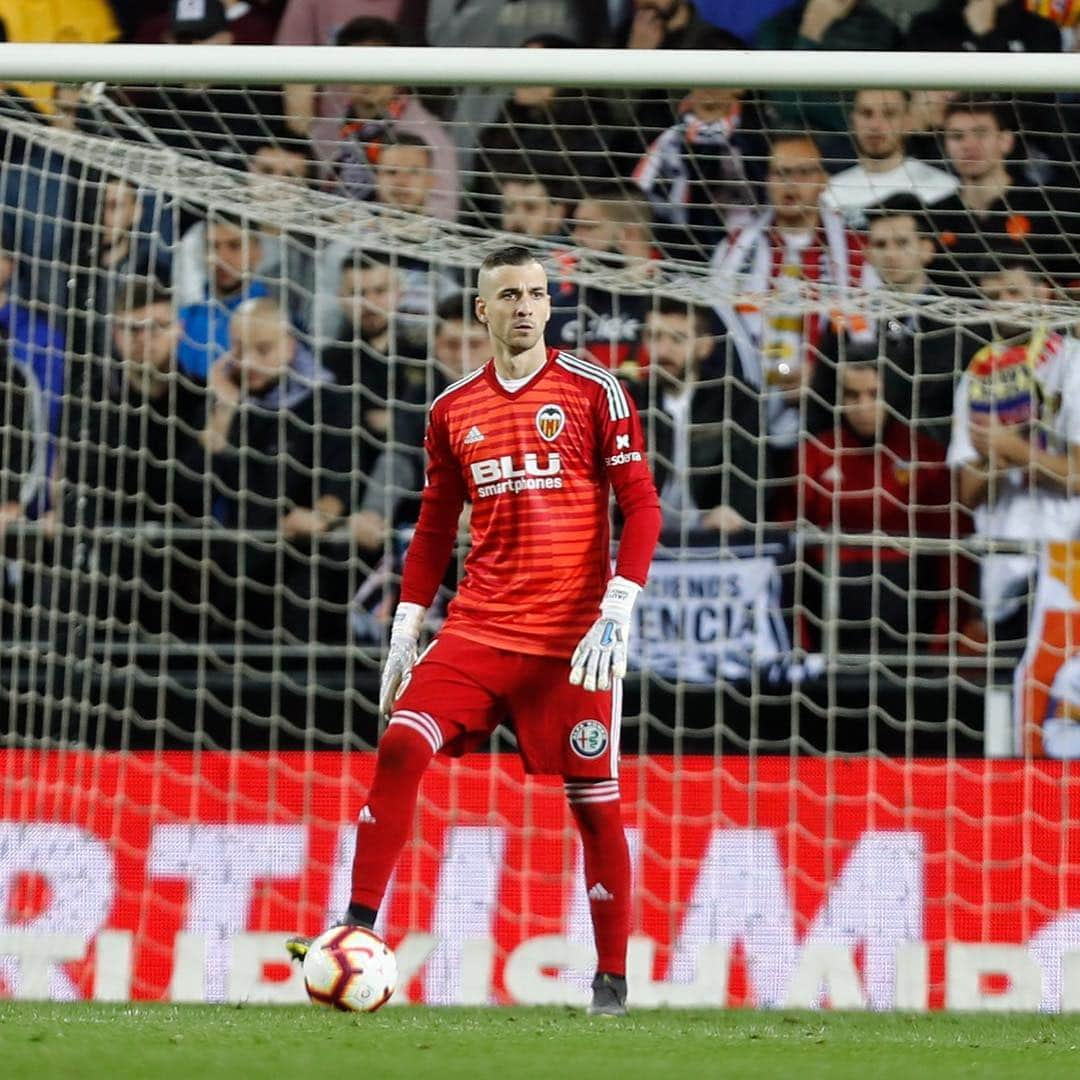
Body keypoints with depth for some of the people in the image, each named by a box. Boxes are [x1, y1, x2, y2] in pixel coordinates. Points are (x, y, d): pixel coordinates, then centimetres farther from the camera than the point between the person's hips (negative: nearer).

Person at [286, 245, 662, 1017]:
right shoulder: (454, 412, 10)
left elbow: (641, 507, -4)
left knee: (594, 801, -1)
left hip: (571, 638, -3)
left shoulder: (594, 394, -2)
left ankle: (613, 978, 12)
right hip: (477, 629, 3)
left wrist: (617, 612, -15)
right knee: (401, 746, -15)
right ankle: (357, 929, -11)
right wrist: (405, 635, 12)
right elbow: (434, 530, 17)